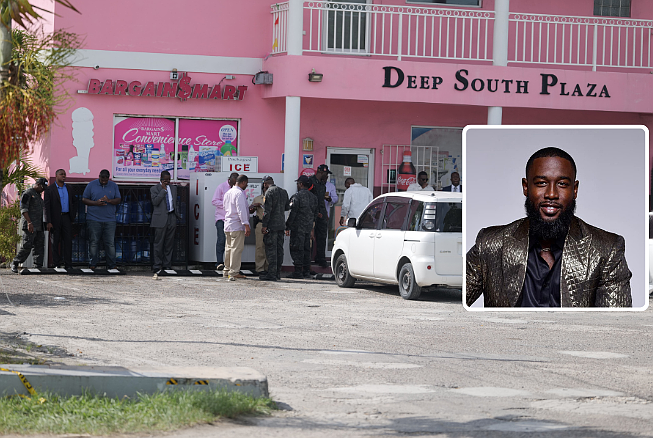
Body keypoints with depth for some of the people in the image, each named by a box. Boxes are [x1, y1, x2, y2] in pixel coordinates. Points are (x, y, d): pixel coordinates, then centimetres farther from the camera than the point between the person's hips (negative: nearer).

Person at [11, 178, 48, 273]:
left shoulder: (38, 195, 21)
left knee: (39, 247, 1)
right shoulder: (27, 193, -6)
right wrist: (29, 222, -23)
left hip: (38, 227, 9)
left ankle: (38, 266, 0)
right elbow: (23, 209, -15)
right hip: (29, 225, -9)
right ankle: (14, 264, 3)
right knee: (26, 247, -10)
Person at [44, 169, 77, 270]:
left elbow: (74, 203, 23)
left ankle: (68, 264, -3)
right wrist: (48, 222, -13)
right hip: (55, 219, -3)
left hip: (66, 217, 3)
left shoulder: (68, 188, 12)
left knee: (68, 240, -4)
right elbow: (46, 206, -7)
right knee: (56, 242, 1)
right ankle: (57, 264, 5)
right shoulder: (49, 189, -2)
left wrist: (73, 216, 11)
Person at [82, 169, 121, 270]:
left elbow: (118, 200, 6)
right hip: (94, 219, -1)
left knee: (110, 243, -1)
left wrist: (109, 201, -15)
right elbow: (84, 199, 3)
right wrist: (96, 203, -13)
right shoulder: (91, 185, 4)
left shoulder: (113, 186, 10)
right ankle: (92, 264, 5)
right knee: (93, 243, -1)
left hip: (109, 220, 1)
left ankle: (111, 265, 4)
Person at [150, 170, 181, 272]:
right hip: (161, 219, -4)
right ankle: (157, 265, -2)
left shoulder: (173, 188, 16)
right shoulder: (154, 189, 1)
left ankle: (167, 265, 10)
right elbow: (155, 202, -14)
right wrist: (163, 190, -12)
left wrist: (178, 214, 13)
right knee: (158, 243, -5)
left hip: (172, 218, 4)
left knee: (169, 243, 5)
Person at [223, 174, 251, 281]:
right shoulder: (239, 193, -14)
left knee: (229, 248, 14)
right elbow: (241, 210, -19)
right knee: (237, 248, -7)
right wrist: (246, 225, -18)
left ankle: (227, 270, 20)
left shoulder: (228, 193, 15)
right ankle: (233, 273, -10)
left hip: (227, 224, 9)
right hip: (237, 226, -9)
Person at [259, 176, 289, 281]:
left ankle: (272, 274, -8)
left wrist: (264, 225, -14)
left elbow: (267, 210, -17)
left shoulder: (269, 192, -12)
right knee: (279, 249, 12)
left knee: (271, 250, -6)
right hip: (281, 225, 7)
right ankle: (278, 273, 16)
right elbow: (287, 207, 20)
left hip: (272, 225, -7)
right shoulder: (284, 192, 11)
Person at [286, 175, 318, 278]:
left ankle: (298, 271, -9)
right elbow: (315, 213, 16)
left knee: (297, 250, -5)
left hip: (298, 227, -7)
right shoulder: (313, 197, 11)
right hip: (308, 227, 7)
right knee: (306, 249, 12)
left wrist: (287, 227, -10)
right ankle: (306, 271, 13)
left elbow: (293, 213, -15)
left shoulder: (297, 196, -13)